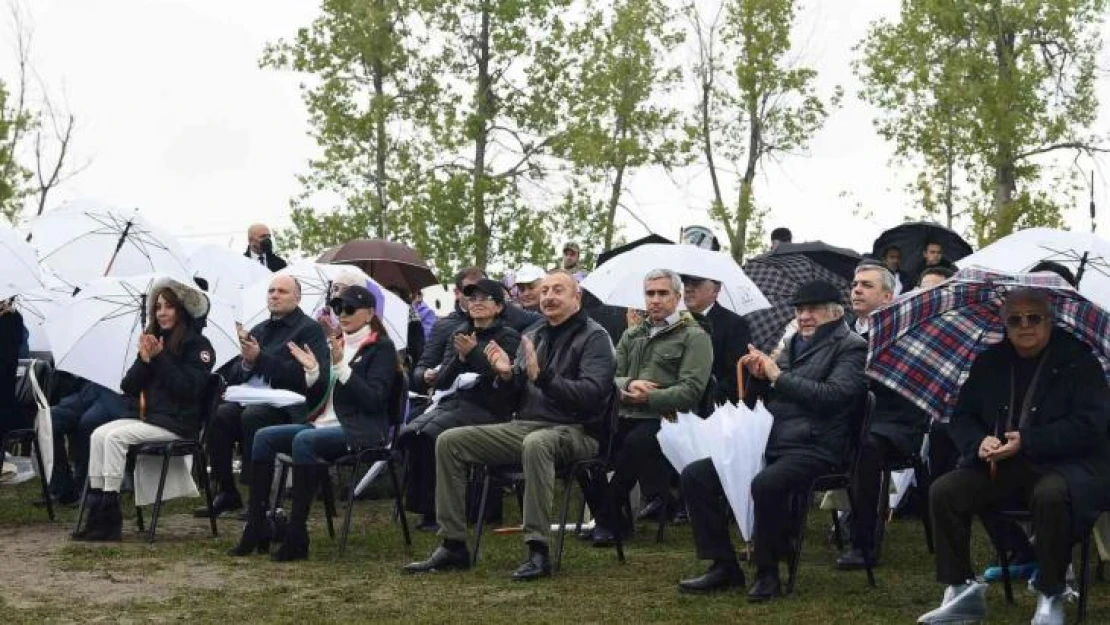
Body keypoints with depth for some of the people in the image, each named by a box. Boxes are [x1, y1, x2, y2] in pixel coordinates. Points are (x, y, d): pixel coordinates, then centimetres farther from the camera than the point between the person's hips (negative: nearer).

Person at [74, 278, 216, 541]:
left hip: (177, 422, -7)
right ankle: (96, 505, -19)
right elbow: (128, 387, 11)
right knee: (99, 434, -16)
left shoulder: (197, 345, -3)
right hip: (143, 416, 7)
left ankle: (109, 516, -22)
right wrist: (144, 360, -6)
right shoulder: (153, 340, 16)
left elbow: (188, 388, -17)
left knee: (116, 436, -25)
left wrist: (160, 358, -17)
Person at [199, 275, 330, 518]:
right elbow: (234, 375, 21)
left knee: (252, 415, -35)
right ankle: (227, 493, -15)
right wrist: (246, 363, -3)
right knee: (219, 414, -24)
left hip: (290, 406, -6)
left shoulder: (310, 329, 4)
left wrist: (260, 358, -14)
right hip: (254, 398, 6)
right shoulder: (259, 330, 24)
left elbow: (303, 374, -12)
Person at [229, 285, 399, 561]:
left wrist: (341, 367, -20)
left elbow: (374, 400, -15)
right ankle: (256, 530, -12)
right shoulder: (337, 343, 19)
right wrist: (312, 371, 0)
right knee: (264, 437, -10)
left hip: (360, 432, -8)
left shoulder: (382, 348, -2)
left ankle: (297, 538, -31)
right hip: (326, 424, 8)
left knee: (304, 440, -33)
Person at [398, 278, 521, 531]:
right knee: (410, 432, -25)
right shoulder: (459, 334, 20)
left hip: (487, 408, -5)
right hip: (452, 403, 5)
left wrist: (473, 353, -15)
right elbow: (441, 382, 14)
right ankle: (419, 503, -15)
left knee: (431, 434, -30)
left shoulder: (508, 337, 5)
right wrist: (460, 358, -4)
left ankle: (435, 510, -19)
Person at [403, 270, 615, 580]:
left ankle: (538, 551, -36)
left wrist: (542, 377, -28)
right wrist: (507, 375, -4)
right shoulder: (533, 337, 17)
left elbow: (592, 394, -20)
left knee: (535, 443, -42)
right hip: (524, 425, 7)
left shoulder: (594, 337, -4)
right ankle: (453, 545, -4)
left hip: (574, 430, -7)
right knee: (450, 441, -6)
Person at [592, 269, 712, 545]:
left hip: (663, 419, -6)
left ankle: (610, 518, -22)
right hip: (627, 417, 6)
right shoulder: (632, 336, 24)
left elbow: (691, 391, -8)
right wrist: (628, 385, -8)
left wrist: (648, 397, -15)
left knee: (635, 443, -35)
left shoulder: (694, 337, 4)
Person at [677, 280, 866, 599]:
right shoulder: (793, 343, 22)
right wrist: (759, 376, 5)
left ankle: (768, 573, -18)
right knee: (694, 475, -5)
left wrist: (779, 376, -11)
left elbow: (834, 395, -16)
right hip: (770, 443, 8)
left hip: (813, 448, -8)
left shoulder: (851, 347, 1)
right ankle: (723, 566, 0)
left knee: (766, 484, -38)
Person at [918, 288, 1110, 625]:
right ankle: (962, 591, -7)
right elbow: (963, 417, 13)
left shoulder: (1077, 360, -4)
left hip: (1065, 463, -5)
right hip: (999, 466, 5)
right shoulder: (989, 362, 11)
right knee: (943, 492, -18)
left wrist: (1026, 442, -22)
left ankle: (1050, 597, -21)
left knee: (1051, 495, -39)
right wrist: (980, 442, -12)